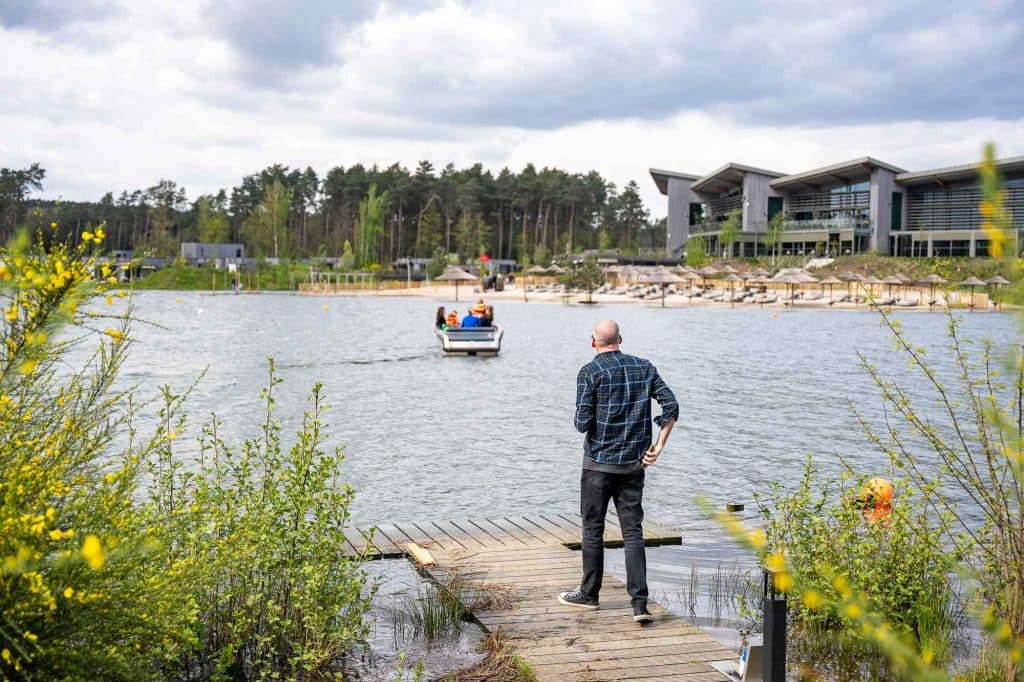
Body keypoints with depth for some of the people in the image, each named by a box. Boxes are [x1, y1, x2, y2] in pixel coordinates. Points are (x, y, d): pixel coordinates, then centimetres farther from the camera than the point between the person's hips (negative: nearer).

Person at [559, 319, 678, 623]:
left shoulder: (590, 371, -8)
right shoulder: (644, 367, 6)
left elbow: (583, 423, -13)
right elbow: (671, 405, 0)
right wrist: (658, 446, 2)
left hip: (599, 462, -4)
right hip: (634, 464, 4)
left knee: (593, 529, 10)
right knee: (633, 532, 3)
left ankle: (589, 594, 22)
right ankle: (639, 603, -5)